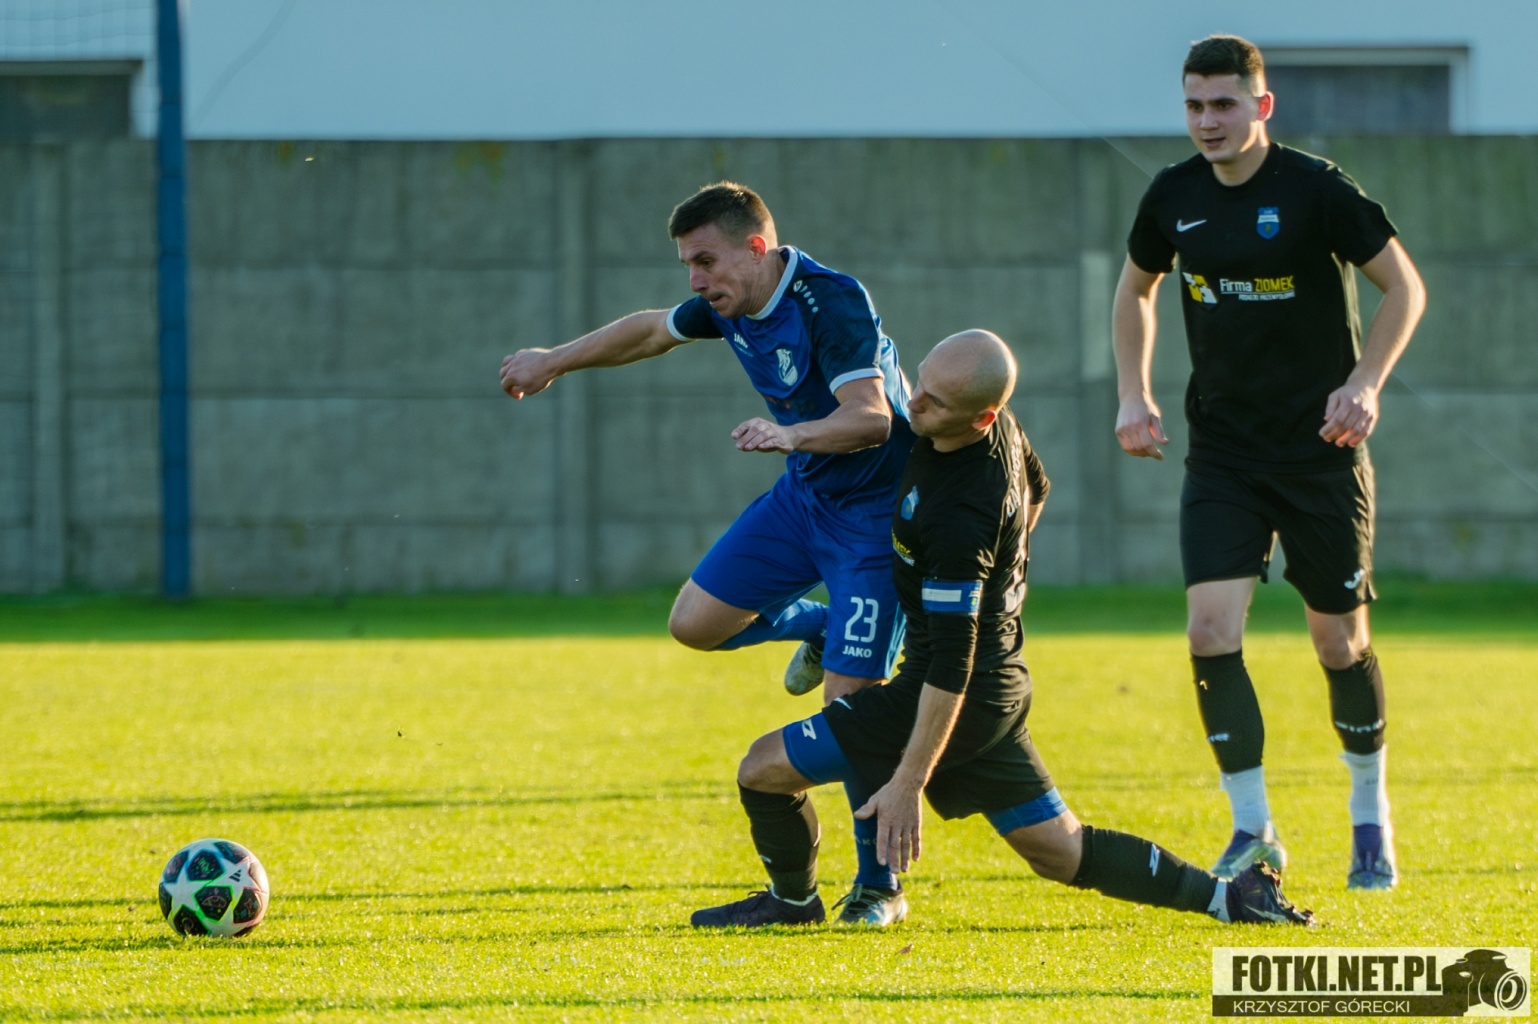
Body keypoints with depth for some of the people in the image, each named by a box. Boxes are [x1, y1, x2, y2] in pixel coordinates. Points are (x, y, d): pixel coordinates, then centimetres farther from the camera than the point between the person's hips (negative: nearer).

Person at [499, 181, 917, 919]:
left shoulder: (831, 303, -27)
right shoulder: (731, 305, -2)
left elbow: (871, 416, -39)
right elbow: (652, 330, 19)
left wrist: (792, 433, -56)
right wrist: (555, 361, 27)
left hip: (876, 510, -8)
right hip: (804, 496, 8)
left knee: (848, 698, -12)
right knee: (694, 623, 3)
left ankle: (878, 883, 2)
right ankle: (815, 626, 31)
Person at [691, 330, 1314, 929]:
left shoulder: (959, 517, -30)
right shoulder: (1001, 428, -5)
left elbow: (952, 664, -27)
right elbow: (1035, 489, 20)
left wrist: (908, 782, -24)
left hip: (961, 698, -9)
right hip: (1000, 685, 9)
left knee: (764, 768, -2)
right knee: (1059, 852, 18)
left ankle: (792, 900, 21)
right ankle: (1227, 895, 14)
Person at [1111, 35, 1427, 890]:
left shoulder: (1314, 188, -12)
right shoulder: (1175, 197, 1)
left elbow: (1404, 285, -7)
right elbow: (1136, 288, 20)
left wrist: (1365, 383, -19)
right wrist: (1135, 393, 9)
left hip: (1320, 451, -3)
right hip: (1223, 452, 3)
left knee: (1340, 640, 4)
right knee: (1212, 628, -12)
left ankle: (1372, 819, 26)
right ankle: (1254, 830, -3)